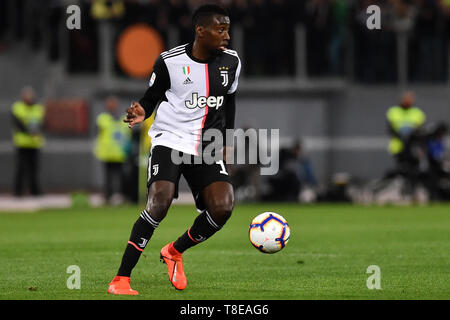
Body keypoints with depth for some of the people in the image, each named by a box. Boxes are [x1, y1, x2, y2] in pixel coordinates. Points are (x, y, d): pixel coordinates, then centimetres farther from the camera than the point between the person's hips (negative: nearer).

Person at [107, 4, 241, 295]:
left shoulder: (231, 61, 3)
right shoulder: (170, 61, -8)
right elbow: (152, 97, 3)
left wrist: (228, 140, 19)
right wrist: (142, 113, -19)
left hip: (207, 148, 4)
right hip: (170, 140, -4)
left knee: (223, 208, -16)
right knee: (160, 203, -26)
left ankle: (175, 252, 14)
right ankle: (121, 280, -20)